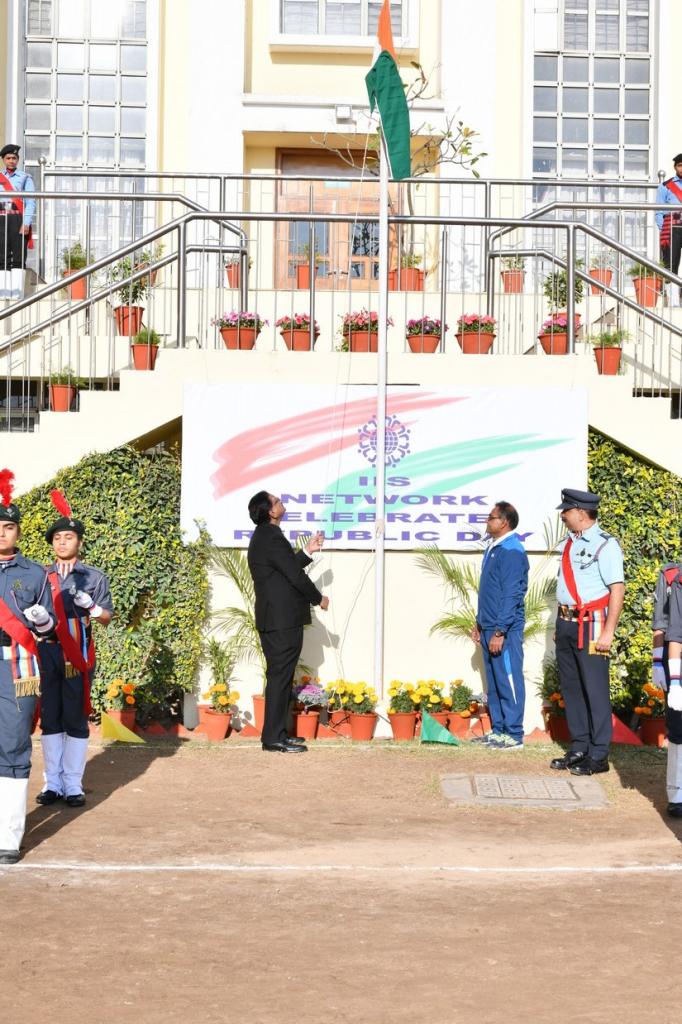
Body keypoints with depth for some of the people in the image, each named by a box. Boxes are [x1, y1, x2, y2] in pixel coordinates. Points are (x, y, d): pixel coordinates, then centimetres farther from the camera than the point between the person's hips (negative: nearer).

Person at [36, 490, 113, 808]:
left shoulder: (94, 577, 6)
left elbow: (107, 618, 3)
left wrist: (89, 605, -15)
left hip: (78, 654, -2)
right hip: (45, 653, 2)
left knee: (76, 719, 1)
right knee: (49, 719, 4)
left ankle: (73, 785, 6)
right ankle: (52, 783, 11)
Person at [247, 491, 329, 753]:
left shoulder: (262, 536, 15)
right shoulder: (272, 538, -17)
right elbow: (295, 575, -16)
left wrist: (308, 552, 19)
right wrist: (319, 599, -3)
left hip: (272, 619, 10)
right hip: (284, 620, -10)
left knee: (278, 677, 14)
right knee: (280, 677, -7)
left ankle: (275, 733, 18)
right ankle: (274, 737, -5)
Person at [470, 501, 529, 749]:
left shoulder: (512, 552, -15)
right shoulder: (493, 548, 14)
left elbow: (511, 596, -19)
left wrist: (499, 631, -21)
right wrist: (480, 624, 21)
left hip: (505, 630, -10)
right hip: (490, 627, 10)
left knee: (509, 682, -4)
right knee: (494, 682, 13)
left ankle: (514, 736, 0)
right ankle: (498, 731, 20)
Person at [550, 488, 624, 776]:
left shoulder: (605, 545, -11)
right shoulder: (569, 544, 13)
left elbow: (617, 590, -15)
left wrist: (608, 633, -19)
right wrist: (561, 623, 17)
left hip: (590, 625, -8)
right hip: (567, 623, 8)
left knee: (594, 690, -4)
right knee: (570, 688, 12)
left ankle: (598, 756, 3)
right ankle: (579, 749, 22)